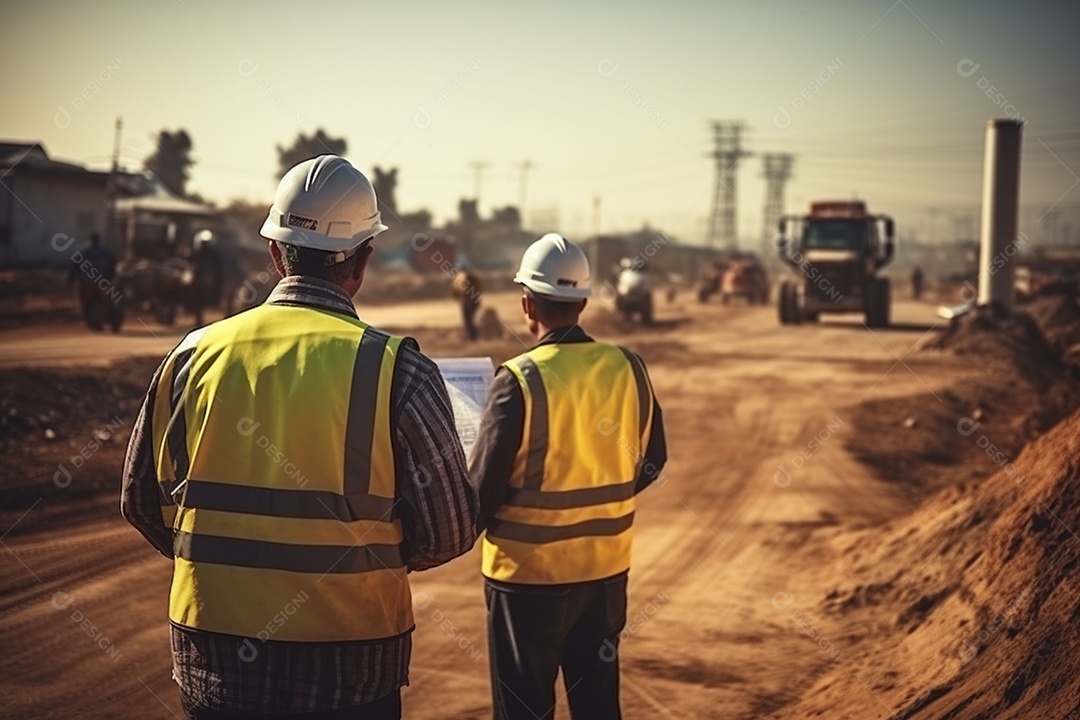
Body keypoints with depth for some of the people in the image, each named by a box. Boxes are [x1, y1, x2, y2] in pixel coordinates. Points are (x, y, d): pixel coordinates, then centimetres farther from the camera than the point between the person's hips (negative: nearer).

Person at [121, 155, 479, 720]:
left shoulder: (196, 354, -3)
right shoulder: (398, 370, -12)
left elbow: (142, 501, 6)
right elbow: (450, 531, -8)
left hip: (212, 661, 3)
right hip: (346, 668, -2)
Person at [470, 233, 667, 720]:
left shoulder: (520, 379, -18)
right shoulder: (628, 369, -3)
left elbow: (484, 488, -15)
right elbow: (649, 464, 8)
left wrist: (472, 522, 5)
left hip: (529, 573, -5)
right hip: (607, 568, 5)